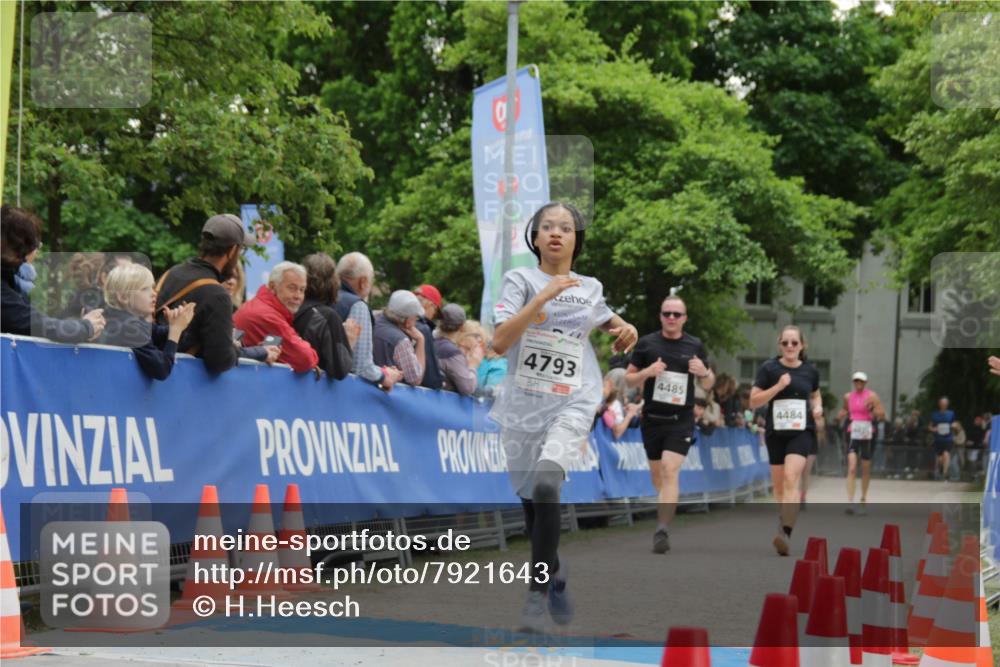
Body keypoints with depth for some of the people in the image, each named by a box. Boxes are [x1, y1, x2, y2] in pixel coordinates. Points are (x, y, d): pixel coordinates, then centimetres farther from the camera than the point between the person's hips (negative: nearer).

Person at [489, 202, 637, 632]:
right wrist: (544, 296, -19)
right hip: (523, 403, 0)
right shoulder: (520, 279, -1)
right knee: (531, 503, 10)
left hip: (572, 403, 0)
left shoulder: (591, 288, 10)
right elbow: (499, 342, -14)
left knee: (545, 487, -25)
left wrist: (625, 328, 10)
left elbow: (605, 319, 33)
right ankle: (556, 577, 37)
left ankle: (538, 593, -17)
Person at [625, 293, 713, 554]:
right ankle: (668, 507, 42)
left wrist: (704, 373, -11)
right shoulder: (646, 343, 0)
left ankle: (663, 530, -21)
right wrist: (646, 372, -16)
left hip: (681, 420, -2)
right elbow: (629, 379, 5)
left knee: (670, 471, -16)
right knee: (657, 473, 13)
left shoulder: (695, 346, 2)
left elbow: (707, 385, 12)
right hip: (651, 418, 2)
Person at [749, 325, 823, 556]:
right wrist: (779, 386, -15)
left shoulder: (810, 371, 5)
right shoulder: (769, 368, -1)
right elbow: (754, 401, -4)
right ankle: (785, 523, 32)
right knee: (778, 485, 9)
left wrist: (817, 407, 2)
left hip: (802, 432, -1)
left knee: (791, 477, -21)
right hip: (776, 433, 1)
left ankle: (786, 534, -30)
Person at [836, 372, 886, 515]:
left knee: (866, 469, 10)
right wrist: (842, 413, 2)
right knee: (852, 468, -13)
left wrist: (873, 410, -25)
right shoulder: (848, 396, 6)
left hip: (867, 434, -1)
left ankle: (864, 499, 29)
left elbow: (882, 416, -7)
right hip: (853, 433, 1)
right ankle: (850, 502, -19)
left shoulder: (872, 396, -3)